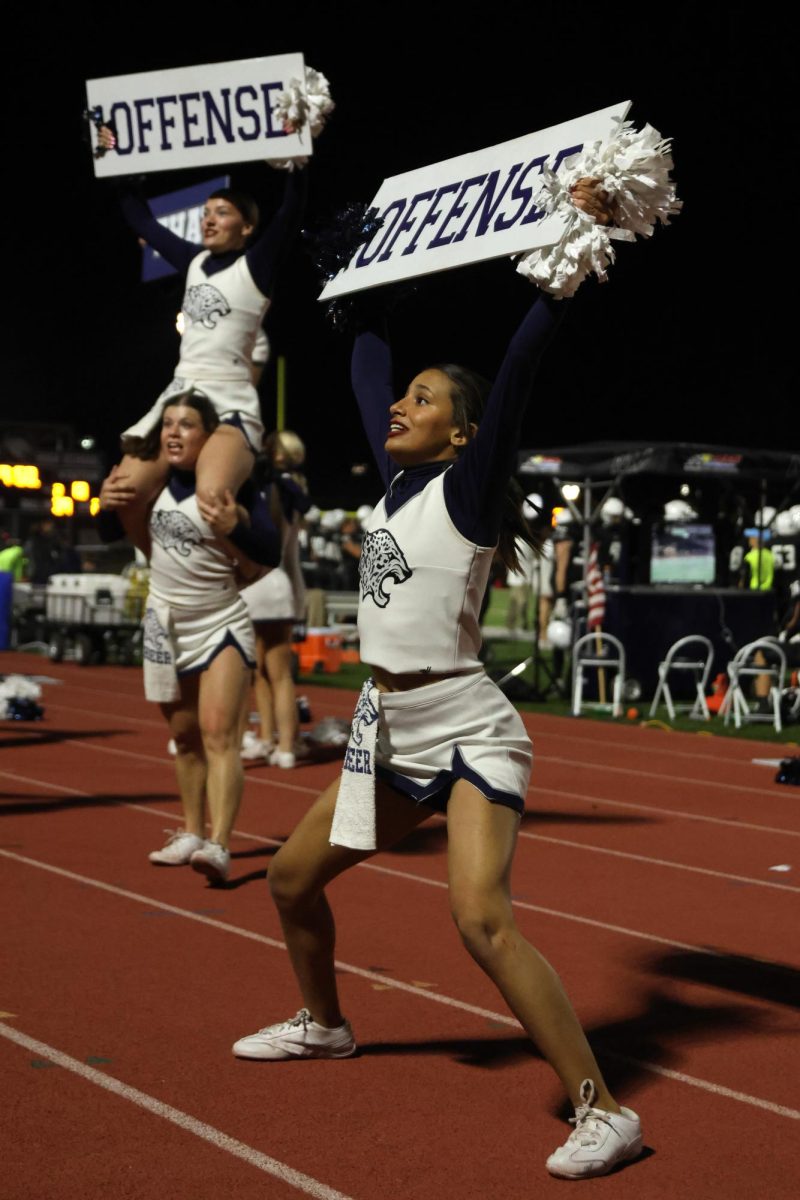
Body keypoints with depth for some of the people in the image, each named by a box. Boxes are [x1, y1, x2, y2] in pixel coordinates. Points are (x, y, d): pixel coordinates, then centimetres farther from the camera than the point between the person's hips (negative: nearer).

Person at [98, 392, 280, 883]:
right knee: (185, 737, 16)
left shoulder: (231, 485, -16)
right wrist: (107, 504, -9)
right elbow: (113, 533, 13)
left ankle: (219, 846, -24)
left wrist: (234, 526, -40)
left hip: (222, 625, -6)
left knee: (218, 733, -17)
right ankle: (191, 833, 28)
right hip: (166, 625, 6)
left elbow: (270, 554, -23)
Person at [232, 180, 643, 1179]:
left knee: (482, 921, -22)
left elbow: (519, 366, -21)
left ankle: (602, 1110, -15)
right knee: (292, 878, 18)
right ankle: (323, 1026, 43)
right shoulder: (396, 480, 9)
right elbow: (366, 364, 20)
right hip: (392, 734, 9)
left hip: (467, 735, -9)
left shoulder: (468, 491, -11)